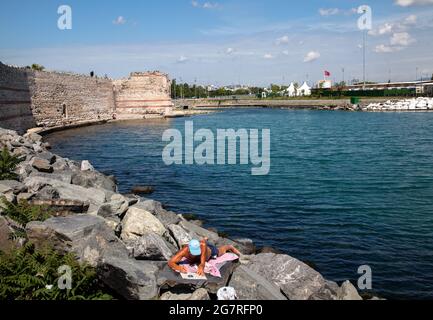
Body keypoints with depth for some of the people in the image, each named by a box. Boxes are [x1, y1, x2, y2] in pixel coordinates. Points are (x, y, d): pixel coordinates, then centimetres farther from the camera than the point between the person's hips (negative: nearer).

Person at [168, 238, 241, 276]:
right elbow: (170, 262, -51)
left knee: (220, 252, 31)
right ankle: (204, 240, 72)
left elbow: (203, 263, -50)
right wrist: (179, 268, -71)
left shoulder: (202, 246, -49)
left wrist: (201, 267, -72)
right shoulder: (184, 251, -47)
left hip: (209, 249, -2)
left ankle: (230, 247, 62)